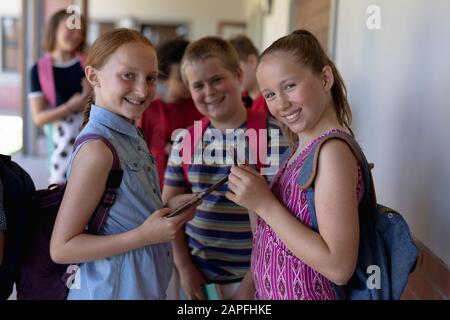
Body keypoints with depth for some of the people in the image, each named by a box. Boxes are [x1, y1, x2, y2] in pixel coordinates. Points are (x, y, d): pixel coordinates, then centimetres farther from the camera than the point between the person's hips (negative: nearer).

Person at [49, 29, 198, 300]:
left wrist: (169, 207, -5)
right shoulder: (97, 149, -23)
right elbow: (61, 248, -20)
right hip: (115, 289, -8)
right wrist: (144, 235, -25)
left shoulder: (131, 136, 1)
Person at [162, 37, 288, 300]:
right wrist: (185, 268, -1)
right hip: (197, 274, 4)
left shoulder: (273, 135, -11)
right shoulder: (186, 140, 1)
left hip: (248, 275, -3)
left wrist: (253, 281, -12)